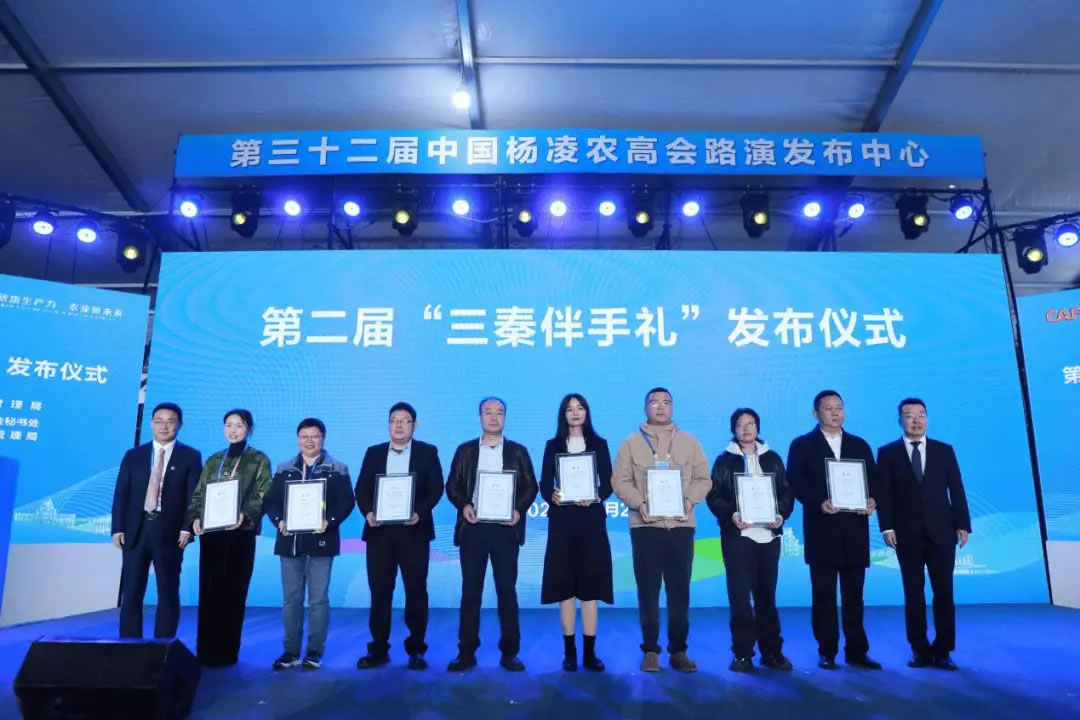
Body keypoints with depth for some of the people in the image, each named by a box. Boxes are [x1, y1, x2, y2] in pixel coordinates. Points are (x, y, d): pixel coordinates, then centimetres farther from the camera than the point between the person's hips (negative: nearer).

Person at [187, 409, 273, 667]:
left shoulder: (259, 460, 3)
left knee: (233, 592, 1)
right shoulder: (213, 460, 15)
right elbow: (199, 494, 14)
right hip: (211, 532, 4)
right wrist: (195, 517, -4)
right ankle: (206, 651, 13)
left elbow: (264, 496, -4)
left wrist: (245, 516, -20)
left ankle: (226, 651, 10)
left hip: (241, 533, -3)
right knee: (209, 591, 4)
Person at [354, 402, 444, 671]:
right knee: (379, 592, 5)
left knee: (416, 591, 4)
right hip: (379, 531, 2)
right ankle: (378, 649, 16)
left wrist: (419, 512, -18)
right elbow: (361, 489, 6)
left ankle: (416, 650, 15)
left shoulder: (428, 452, 5)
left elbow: (436, 488, -3)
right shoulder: (373, 452, 12)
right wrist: (368, 512, -12)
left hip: (414, 531, -2)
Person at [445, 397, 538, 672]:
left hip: (505, 528, -1)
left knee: (507, 591, 3)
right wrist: (463, 505, -12)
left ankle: (509, 652, 12)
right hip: (473, 527, 1)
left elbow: (531, 486, 4)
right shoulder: (465, 450, 10)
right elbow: (452, 485, 7)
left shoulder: (518, 451, 8)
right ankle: (466, 652, 12)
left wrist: (519, 509, -13)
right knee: (470, 590, 4)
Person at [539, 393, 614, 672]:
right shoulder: (553, 445, 9)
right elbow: (544, 483, 3)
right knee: (565, 585, 2)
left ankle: (590, 652, 7)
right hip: (562, 521, 0)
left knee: (590, 584, 0)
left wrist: (596, 497, -17)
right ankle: (569, 651, 10)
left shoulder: (599, 444, 9)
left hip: (591, 520, 0)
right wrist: (552, 496, -18)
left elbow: (608, 482, 3)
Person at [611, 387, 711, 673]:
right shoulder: (632, 443, 7)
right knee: (648, 589, 3)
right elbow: (620, 481, 1)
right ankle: (650, 650, 13)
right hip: (645, 525, -1)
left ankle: (678, 650, 15)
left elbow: (703, 479, 8)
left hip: (681, 524, 1)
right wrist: (638, 503, -15)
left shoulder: (689, 441, 12)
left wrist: (689, 499, -10)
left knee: (680, 589, 4)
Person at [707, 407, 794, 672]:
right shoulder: (725, 460, 3)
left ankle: (772, 651, 18)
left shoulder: (773, 458, 12)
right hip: (737, 534, -2)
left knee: (767, 594, 10)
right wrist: (731, 514, -18)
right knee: (739, 595, -1)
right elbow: (713, 495, -2)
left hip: (769, 534, 3)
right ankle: (743, 653, 7)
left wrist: (781, 514, -8)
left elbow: (787, 491, 9)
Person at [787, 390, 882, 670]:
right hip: (822, 529, -3)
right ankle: (826, 652, 11)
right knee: (824, 594, 3)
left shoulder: (860, 445, 14)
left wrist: (872, 500, -11)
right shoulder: (802, 445, 3)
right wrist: (819, 502, -21)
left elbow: (873, 480, 10)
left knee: (854, 594, 8)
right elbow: (796, 483, -6)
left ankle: (857, 651, 16)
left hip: (855, 529, 3)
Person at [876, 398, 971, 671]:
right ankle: (920, 650, 14)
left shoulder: (945, 451, 8)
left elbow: (957, 490, 6)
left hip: (941, 532, 1)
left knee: (944, 593, 3)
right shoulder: (887, 453, 3)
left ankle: (943, 651, 13)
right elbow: (883, 493, -1)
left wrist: (963, 524, -1)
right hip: (907, 534, -1)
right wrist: (887, 527, -9)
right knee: (914, 594, 5)